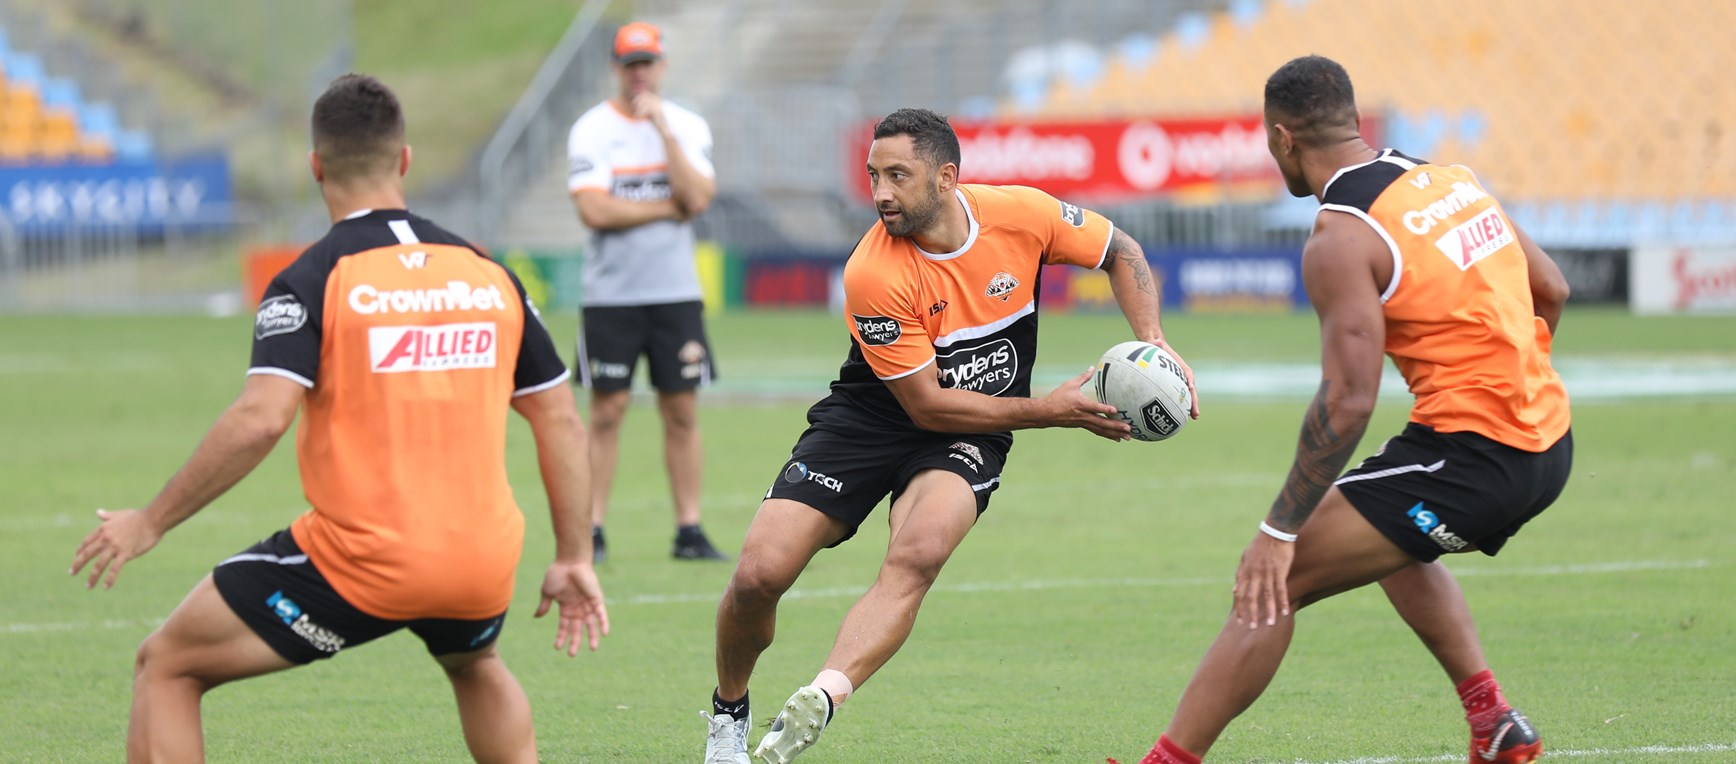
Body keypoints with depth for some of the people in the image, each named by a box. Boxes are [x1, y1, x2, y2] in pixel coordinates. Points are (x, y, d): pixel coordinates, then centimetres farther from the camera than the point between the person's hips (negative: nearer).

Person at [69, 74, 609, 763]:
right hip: (482, 563, 5)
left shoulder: (312, 280, -6)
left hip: (359, 562, -5)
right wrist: (574, 558, 19)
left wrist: (150, 523, -10)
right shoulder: (490, 274, 9)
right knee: (476, 667, 40)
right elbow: (561, 421, 12)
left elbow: (260, 420, -19)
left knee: (166, 667, 9)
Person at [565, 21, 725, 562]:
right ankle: (591, 532, 1)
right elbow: (594, 211, -14)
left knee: (682, 412, 3)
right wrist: (671, 209, -9)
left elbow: (697, 198, -10)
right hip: (611, 294, -2)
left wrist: (663, 129, -13)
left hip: (676, 293, 2)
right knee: (606, 412, -3)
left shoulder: (687, 127, 5)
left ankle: (689, 531, 7)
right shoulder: (591, 130, -2)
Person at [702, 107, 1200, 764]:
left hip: (968, 440, 1)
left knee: (917, 556, -32)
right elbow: (927, 404, -19)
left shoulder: (1022, 215, -14)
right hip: (867, 420, -1)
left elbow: (1120, 253, 7)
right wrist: (1049, 411, -20)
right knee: (759, 573, -14)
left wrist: (1151, 340, -8)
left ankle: (821, 698, -48)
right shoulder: (873, 275, -23)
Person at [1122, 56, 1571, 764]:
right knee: (1393, 542, 35)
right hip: (1549, 442, 9)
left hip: (1473, 453, -9)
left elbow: (1348, 401, -19)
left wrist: (1278, 531, -15)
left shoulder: (1341, 240, -12)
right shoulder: (1448, 178, 12)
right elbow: (1551, 291, 17)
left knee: (1271, 582, -7)